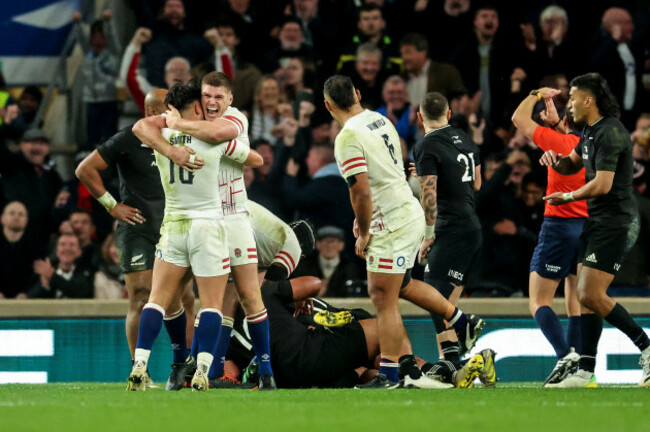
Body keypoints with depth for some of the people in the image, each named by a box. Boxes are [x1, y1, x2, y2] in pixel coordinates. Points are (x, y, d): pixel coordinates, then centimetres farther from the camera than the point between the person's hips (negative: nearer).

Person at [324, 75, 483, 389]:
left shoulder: (348, 139, -18)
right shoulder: (380, 121, 9)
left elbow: (361, 191, -23)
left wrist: (363, 233, -9)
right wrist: (364, 219, 21)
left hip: (391, 226, -9)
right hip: (410, 213, 9)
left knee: (383, 299, -3)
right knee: (401, 285, 27)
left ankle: (388, 375, 0)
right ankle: (463, 322, 32)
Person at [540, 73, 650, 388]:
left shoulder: (610, 133, -18)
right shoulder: (591, 130, 14)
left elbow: (602, 184, -24)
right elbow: (573, 164, 29)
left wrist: (568, 197, -9)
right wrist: (556, 160, 5)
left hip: (615, 223, -10)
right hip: (597, 221, 10)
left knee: (592, 295, -14)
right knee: (585, 295, 6)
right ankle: (585, 372, 7)